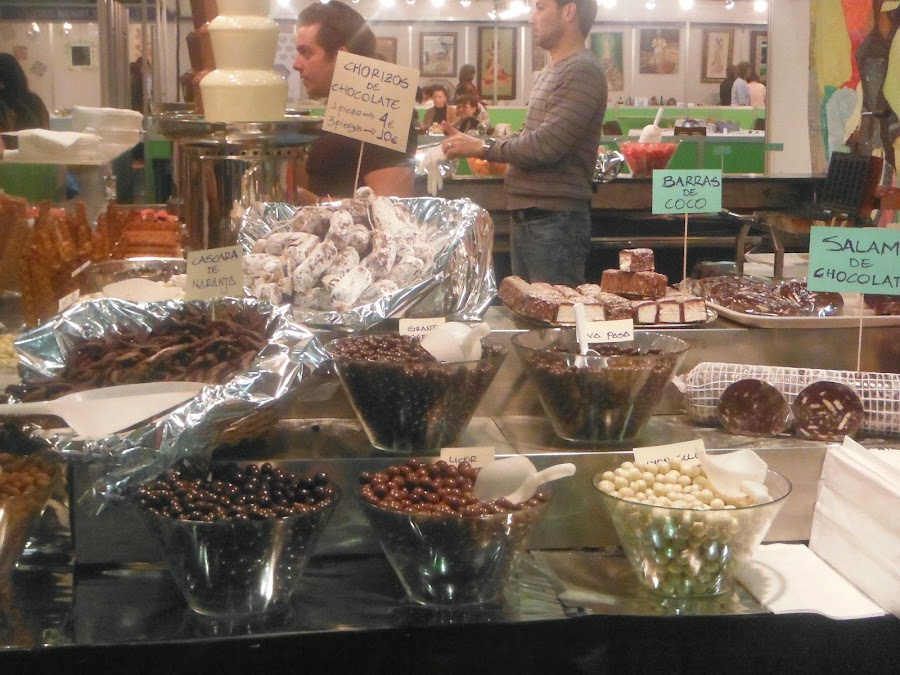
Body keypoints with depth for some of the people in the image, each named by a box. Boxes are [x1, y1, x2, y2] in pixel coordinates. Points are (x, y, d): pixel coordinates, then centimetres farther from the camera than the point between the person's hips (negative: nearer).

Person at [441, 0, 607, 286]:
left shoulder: (583, 71, -14)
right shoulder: (549, 73, 17)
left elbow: (546, 145, -21)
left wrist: (483, 147, -10)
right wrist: (470, 142, 4)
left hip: (556, 222, -9)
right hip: (525, 219, 9)